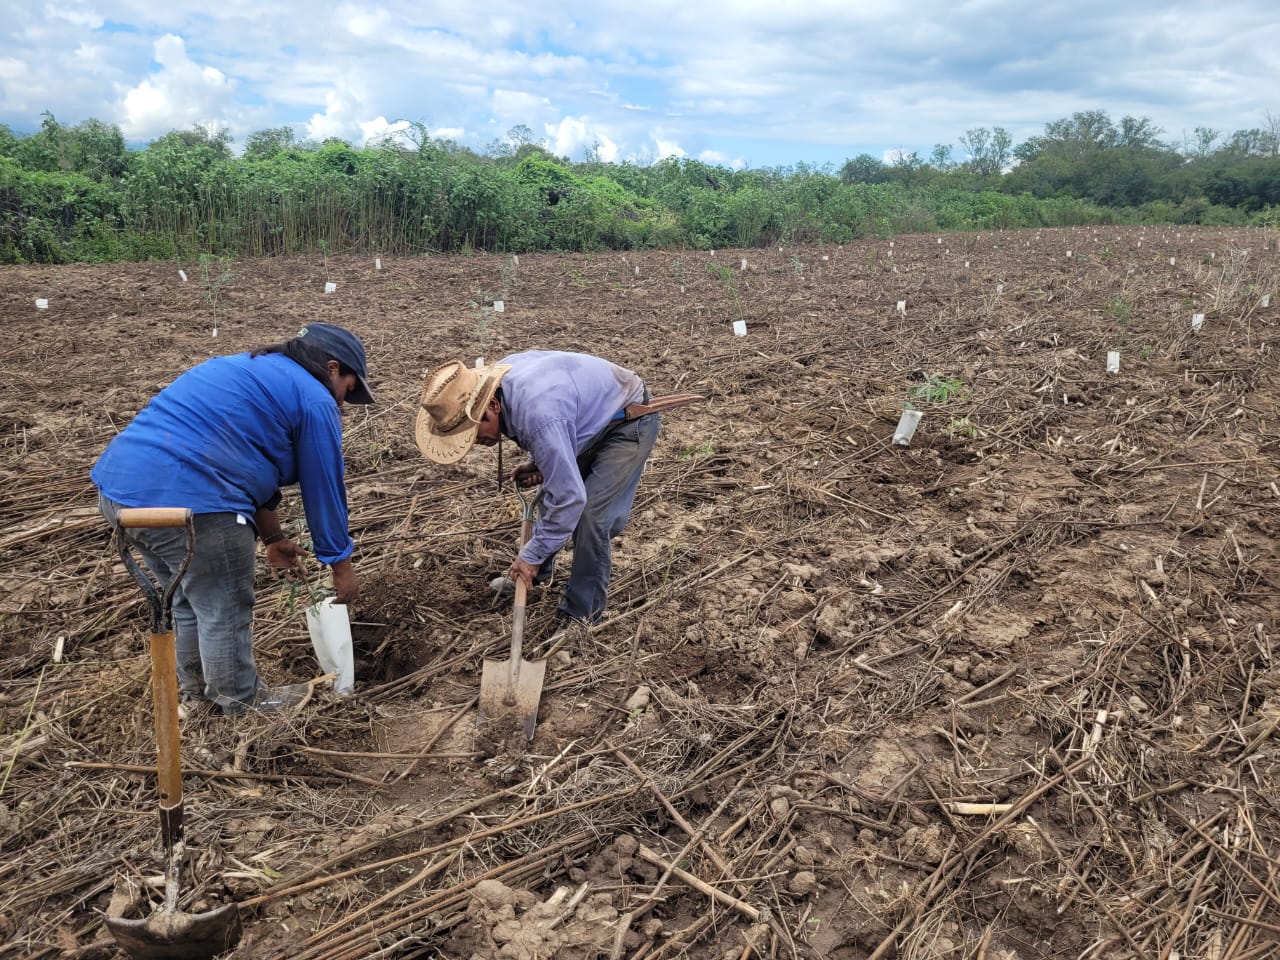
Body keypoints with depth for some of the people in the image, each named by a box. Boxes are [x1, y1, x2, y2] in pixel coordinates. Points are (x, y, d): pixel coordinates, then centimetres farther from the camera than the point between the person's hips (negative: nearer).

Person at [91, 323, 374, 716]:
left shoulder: (252, 371, 27)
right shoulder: (313, 399, -1)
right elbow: (324, 488, 3)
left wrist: (273, 538, 38)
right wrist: (341, 565, 14)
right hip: (184, 500, -10)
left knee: (189, 600, 27)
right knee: (225, 611, 10)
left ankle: (195, 691, 44)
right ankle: (242, 703, 28)